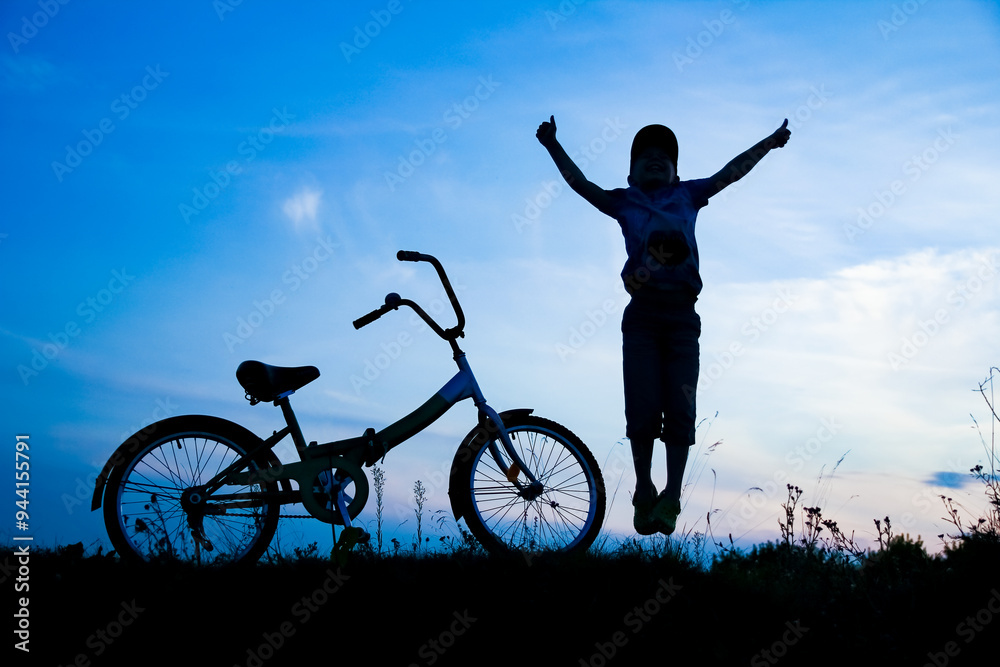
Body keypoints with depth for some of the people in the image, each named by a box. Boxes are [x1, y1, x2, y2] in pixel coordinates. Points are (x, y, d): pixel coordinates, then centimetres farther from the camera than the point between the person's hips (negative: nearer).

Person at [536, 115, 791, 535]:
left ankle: (672, 495, -3)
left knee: (680, 409, -5)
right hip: (642, 314, -1)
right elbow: (581, 184, 8)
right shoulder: (624, 202, 14)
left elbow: (731, 172, 21)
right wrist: (553, 146, 0)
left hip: (682, 315, 1)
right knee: (643, 409, -6)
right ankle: (644, 492, 6)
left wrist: (769, 143, 19)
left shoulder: (687, 196, 18)